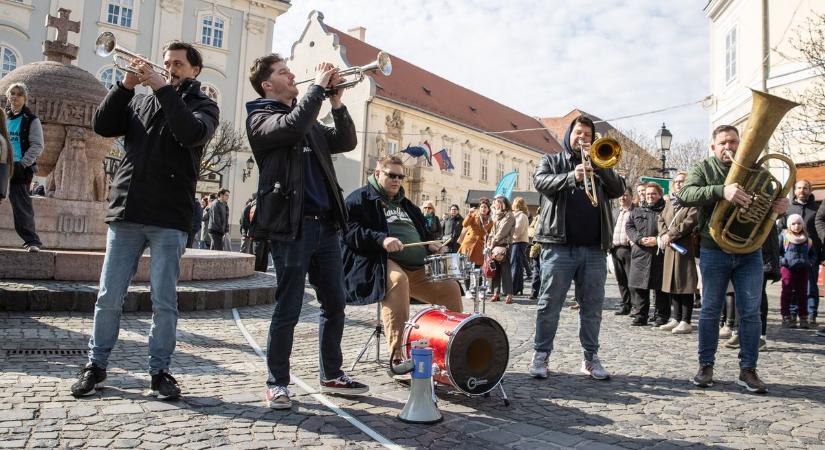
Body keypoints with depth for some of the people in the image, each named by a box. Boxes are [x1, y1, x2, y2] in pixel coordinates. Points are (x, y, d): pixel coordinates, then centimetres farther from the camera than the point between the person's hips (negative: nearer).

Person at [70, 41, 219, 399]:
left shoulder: (203, 105, 8)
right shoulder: (140, 102, 18)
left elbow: (193, 133, -14)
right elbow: (102, 125, 6)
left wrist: (162, 88, -13)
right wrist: (125, 85, -2)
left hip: (170, 218, -3)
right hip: (125, 212, 3)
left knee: (164, 301, 1)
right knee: (108, 297, 7)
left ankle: (159, 369, 12)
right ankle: (96, 364, 21)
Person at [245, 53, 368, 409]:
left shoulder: (308, 120, 22)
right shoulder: (261, 119, 1)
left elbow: (346, 142, 14)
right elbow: (293, 126, -20)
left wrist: (336, 102, 3)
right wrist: (318, 85, -10)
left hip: (325, 225, 7)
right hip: (292, 226, -7)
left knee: (335, 305, 10)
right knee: (288, 310, -1)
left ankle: (331, 375, 24)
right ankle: (277, 382, 14)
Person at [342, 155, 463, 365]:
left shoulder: (406, 204, 26)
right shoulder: (361, 198, 2)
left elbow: (422, 231, 36)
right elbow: (349, 230, -13)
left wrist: (430, 245, 13)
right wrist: (381, 239, -26)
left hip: (418, 269, 8)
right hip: (384, 263, -8)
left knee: (451, 289, -2)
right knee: (398, 280, -39)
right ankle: (397, 357, -39)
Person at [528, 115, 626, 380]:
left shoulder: (599, 166, 21)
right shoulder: (552, 161, 14)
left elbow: (618, 190, 6)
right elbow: (541, 182, -7)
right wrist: (572, 177, -23)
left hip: (594, 248, 3)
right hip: (559, 246, -3)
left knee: (593, 306, 7)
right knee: (549, 304, -1)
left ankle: (590, 358, 17)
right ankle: (540, 356, 7)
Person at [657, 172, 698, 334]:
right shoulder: (670, 203, 18)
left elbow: (690, 221, -16)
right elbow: (661, 219, 15)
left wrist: (671, 235, -14)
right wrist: (663, 234, -5)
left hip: (686, 247, -7)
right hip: (670, 248, 7)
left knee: (685, 284, -5)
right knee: (673, 283, 10)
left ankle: (686, 322, -1)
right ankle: (675, 318, 17)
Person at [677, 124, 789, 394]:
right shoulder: (703, 169, 0)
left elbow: (770, 203, 13)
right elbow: (684, 195, -19)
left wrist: (781, 206, -12)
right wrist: (721, 191, -34)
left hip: (750, 252, 3)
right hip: (714, 252, -2)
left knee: (750, 312, 2)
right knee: (710, 311, 6)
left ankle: (748, 369, 12)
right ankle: (706, 365, 17)